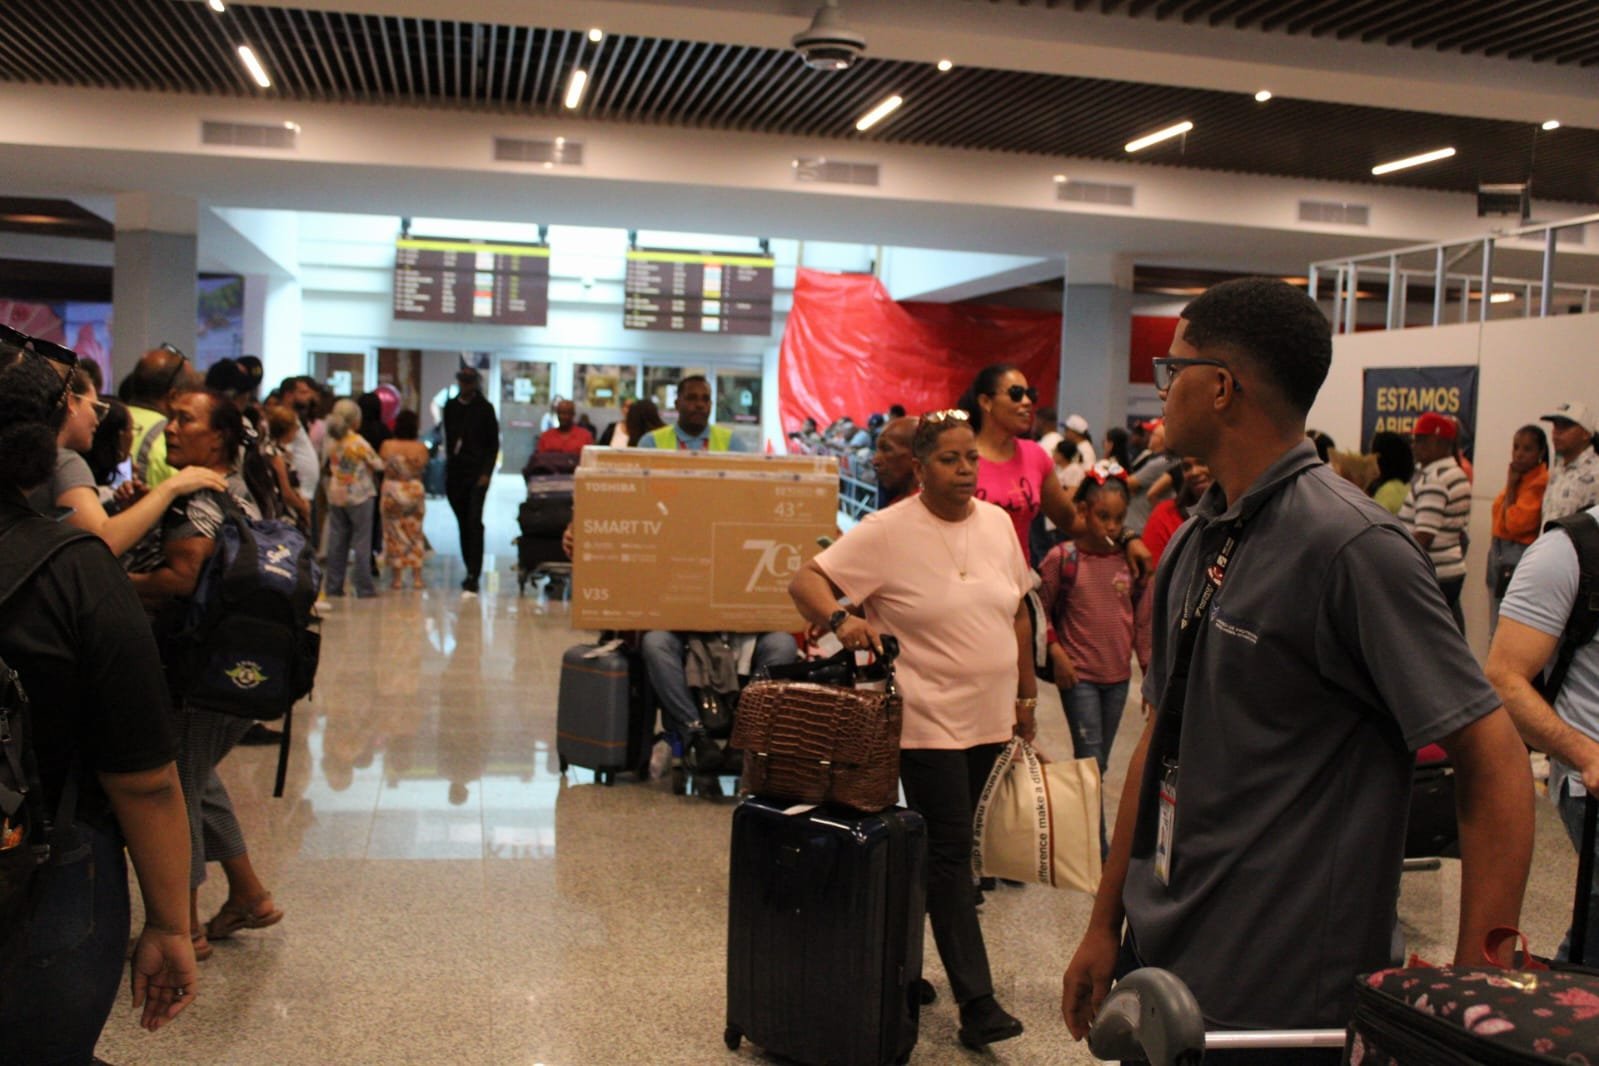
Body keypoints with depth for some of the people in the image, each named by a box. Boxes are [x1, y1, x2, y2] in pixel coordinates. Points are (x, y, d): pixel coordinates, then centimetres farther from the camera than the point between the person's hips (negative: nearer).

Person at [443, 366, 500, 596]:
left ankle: (473, 577, -16)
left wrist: (486, 473, -10)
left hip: (477, 472, -4)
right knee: (463, 524, 8)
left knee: (474, 522, -13)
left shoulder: (485, 408, -1)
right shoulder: (450, 407, 11)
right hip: (455, 473, 5)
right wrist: (448, 467, 10)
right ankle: (471, 572, 17)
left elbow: (494, 444, -1)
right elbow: (448, 439, 18)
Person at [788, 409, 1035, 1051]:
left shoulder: (998, 523, 6)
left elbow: (1017, 614, 14)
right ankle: (976, 1002, 2)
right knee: (950, 853, -4)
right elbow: (807, 580, -13)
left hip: (989, 717, 6)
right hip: (930, 720, -6)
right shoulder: (888, 531, -12)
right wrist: (840, 618, -33)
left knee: (945, 847, 15)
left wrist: (1026, 695, 16)